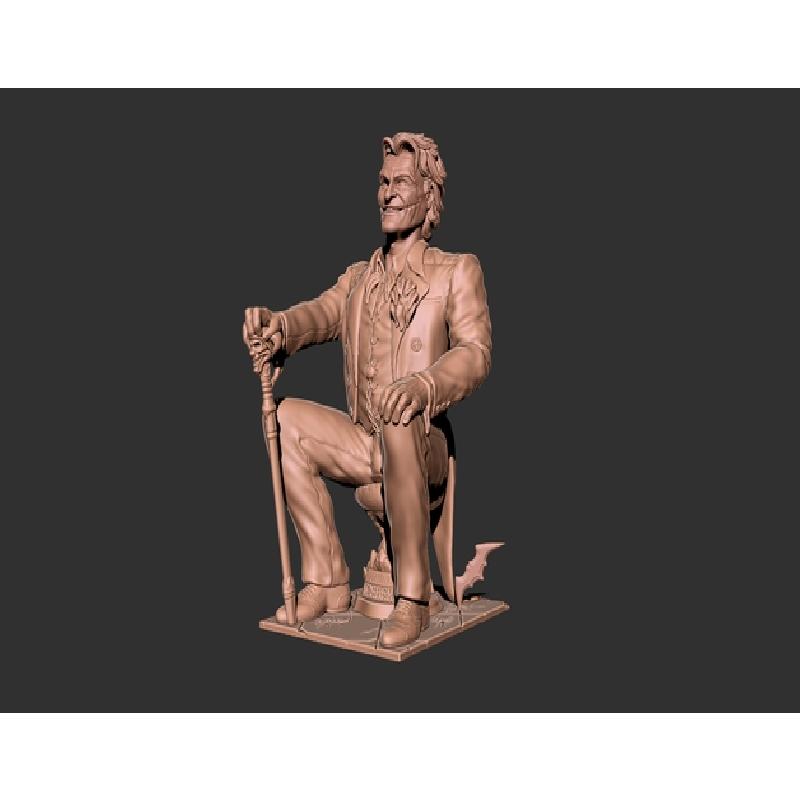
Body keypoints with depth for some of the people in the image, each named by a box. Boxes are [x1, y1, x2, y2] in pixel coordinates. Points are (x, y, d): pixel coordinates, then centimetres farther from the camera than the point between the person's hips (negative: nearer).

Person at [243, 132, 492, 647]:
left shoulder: (457, 270, 3)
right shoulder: (359, 276, 17)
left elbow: (476, 352, -11)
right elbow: (323, 314, -2)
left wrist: (423, 384, -33)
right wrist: (279, 324, -26)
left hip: (425, 445, -5)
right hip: (366, 446, 5)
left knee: (399, 421, -36)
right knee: (286, 419, -17)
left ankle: (413, 598, -27)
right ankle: (328, 583, -12)